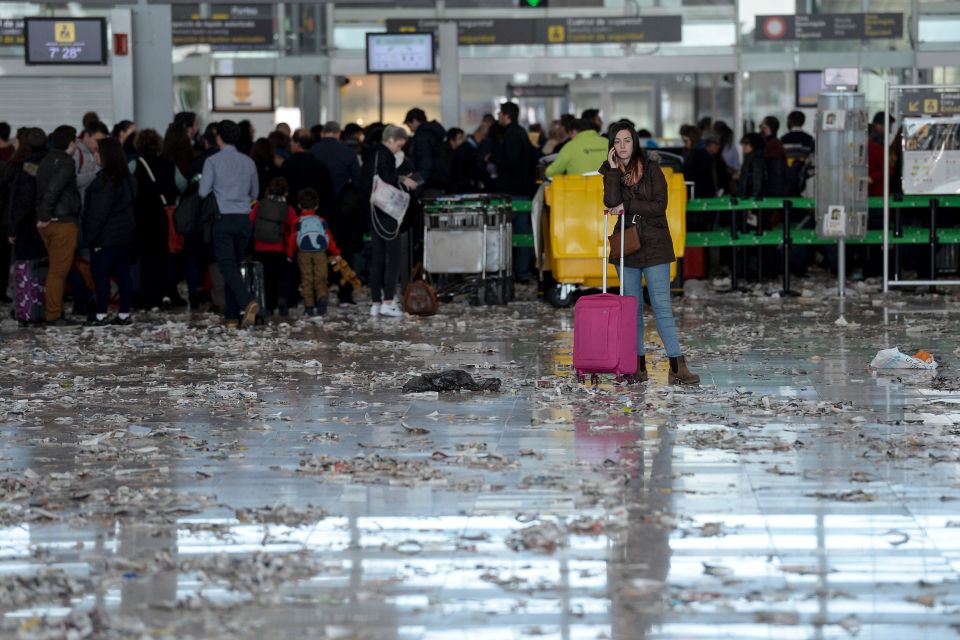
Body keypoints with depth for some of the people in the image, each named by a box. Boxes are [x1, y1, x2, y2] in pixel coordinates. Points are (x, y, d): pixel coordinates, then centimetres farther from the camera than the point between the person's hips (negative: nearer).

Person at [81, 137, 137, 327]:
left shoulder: (106, 179, -16)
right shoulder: (127, 177, 11)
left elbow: (99, 211, -17)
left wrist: (91, 237, -13)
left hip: (106, 237, -8)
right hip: (125, 234, 8)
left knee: (101, 275, -4)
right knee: (122, 275, 9)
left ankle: (101, 315, -4)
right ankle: (124, 314, 11)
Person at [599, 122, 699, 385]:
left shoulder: (651, 168, -2)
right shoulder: (610, 172, 6)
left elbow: (659, 205, -11)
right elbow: (611, 203, -12)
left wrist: (628, 206, -13)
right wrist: (613, 171, -13)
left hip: (654, 245, -3)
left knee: (662, 307, -9)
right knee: (632, 308, 7)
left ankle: (677, 366, -11)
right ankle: (638, 364, 12)